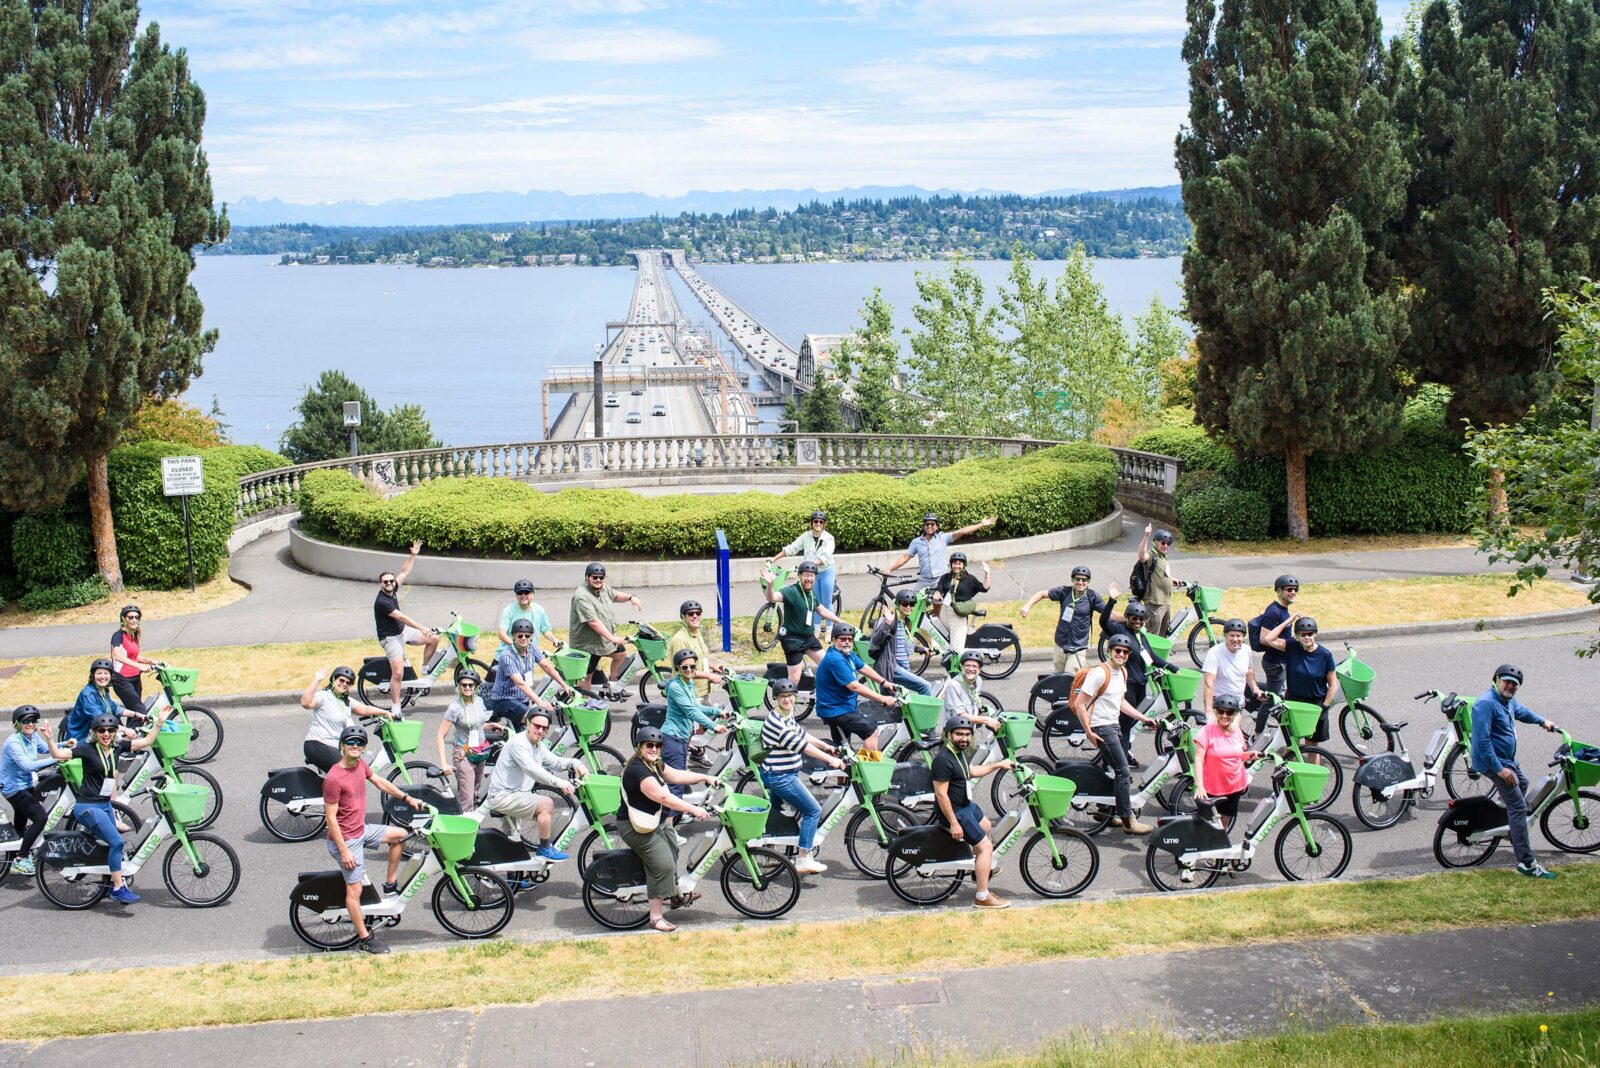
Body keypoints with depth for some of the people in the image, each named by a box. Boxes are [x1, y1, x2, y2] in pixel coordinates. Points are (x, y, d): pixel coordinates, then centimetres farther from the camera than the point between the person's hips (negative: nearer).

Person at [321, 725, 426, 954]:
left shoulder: (360, 764, -2)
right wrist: (344, 851, -21)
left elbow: (379, 782, 17)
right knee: (354, 889, 0)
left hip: (362, 830, 9)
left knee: (400, 834, 15)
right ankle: (364, 939, 10)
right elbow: (331, 818, -23)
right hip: (347, 839, -9)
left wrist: (407, 798, 20)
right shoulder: (333, 778, -26)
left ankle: (390, 885, 25)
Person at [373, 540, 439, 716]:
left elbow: (404, 572, 5)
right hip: (391, 637, -9)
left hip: (403, 631, 9)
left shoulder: (393, 590, -2)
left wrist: (413, 555, -4)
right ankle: (395, 707, -4)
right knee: (398, 673, -15)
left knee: (434, 638, 3)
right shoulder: (382, 601, -26)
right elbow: (401, 617, -28)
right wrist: (421, 628, -28)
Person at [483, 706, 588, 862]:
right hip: (502, 797, -10)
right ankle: (544, 849, -8)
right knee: (546, 804, -19)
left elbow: (555, 762, 11)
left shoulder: (539, 746, 13)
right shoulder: (519, 743, -19)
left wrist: (575, 763, -10)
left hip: (516, 793, 10)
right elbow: (531, 768, -33)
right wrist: (558, 782, -43)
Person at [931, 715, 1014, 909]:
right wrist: (954, 823, -27)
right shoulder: (943, 759, -28)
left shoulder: (959, 752, 3)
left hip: (966, 804, 11)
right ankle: (982, 897, -5)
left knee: (985, 826, 33)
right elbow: (941, 794, -28)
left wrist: (998, 765, 24)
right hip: (955, 811, -11)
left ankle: (979, 869, 53)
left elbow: (971, 772, 23)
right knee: (986, 847, -10)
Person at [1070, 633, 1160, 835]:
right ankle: (1128, 821, -6)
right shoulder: (1099, 673, -19)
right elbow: (1079, 704, -19)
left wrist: (1142, 717, 12)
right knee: (1123, 772, -11)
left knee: (1111, 770, 16)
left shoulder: (1122, 672, 9)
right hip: (1100, 728, -9)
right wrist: (1089, 732, -19)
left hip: (1112, 726, 9)